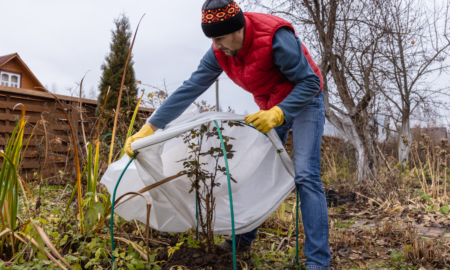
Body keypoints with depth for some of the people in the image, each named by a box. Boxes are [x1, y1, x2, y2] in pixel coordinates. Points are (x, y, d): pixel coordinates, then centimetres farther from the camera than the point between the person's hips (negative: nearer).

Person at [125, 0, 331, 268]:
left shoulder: (275, 37, -30)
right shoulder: (220, 53, -13)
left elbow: (310, 82, -22)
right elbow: (189, 89, -14)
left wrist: (278, 113, -37)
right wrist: (149, 127, -18)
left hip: (305, 100, -6)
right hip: (271, 107, 6)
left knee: (305, 176, -16)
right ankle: (244, 238, 24)